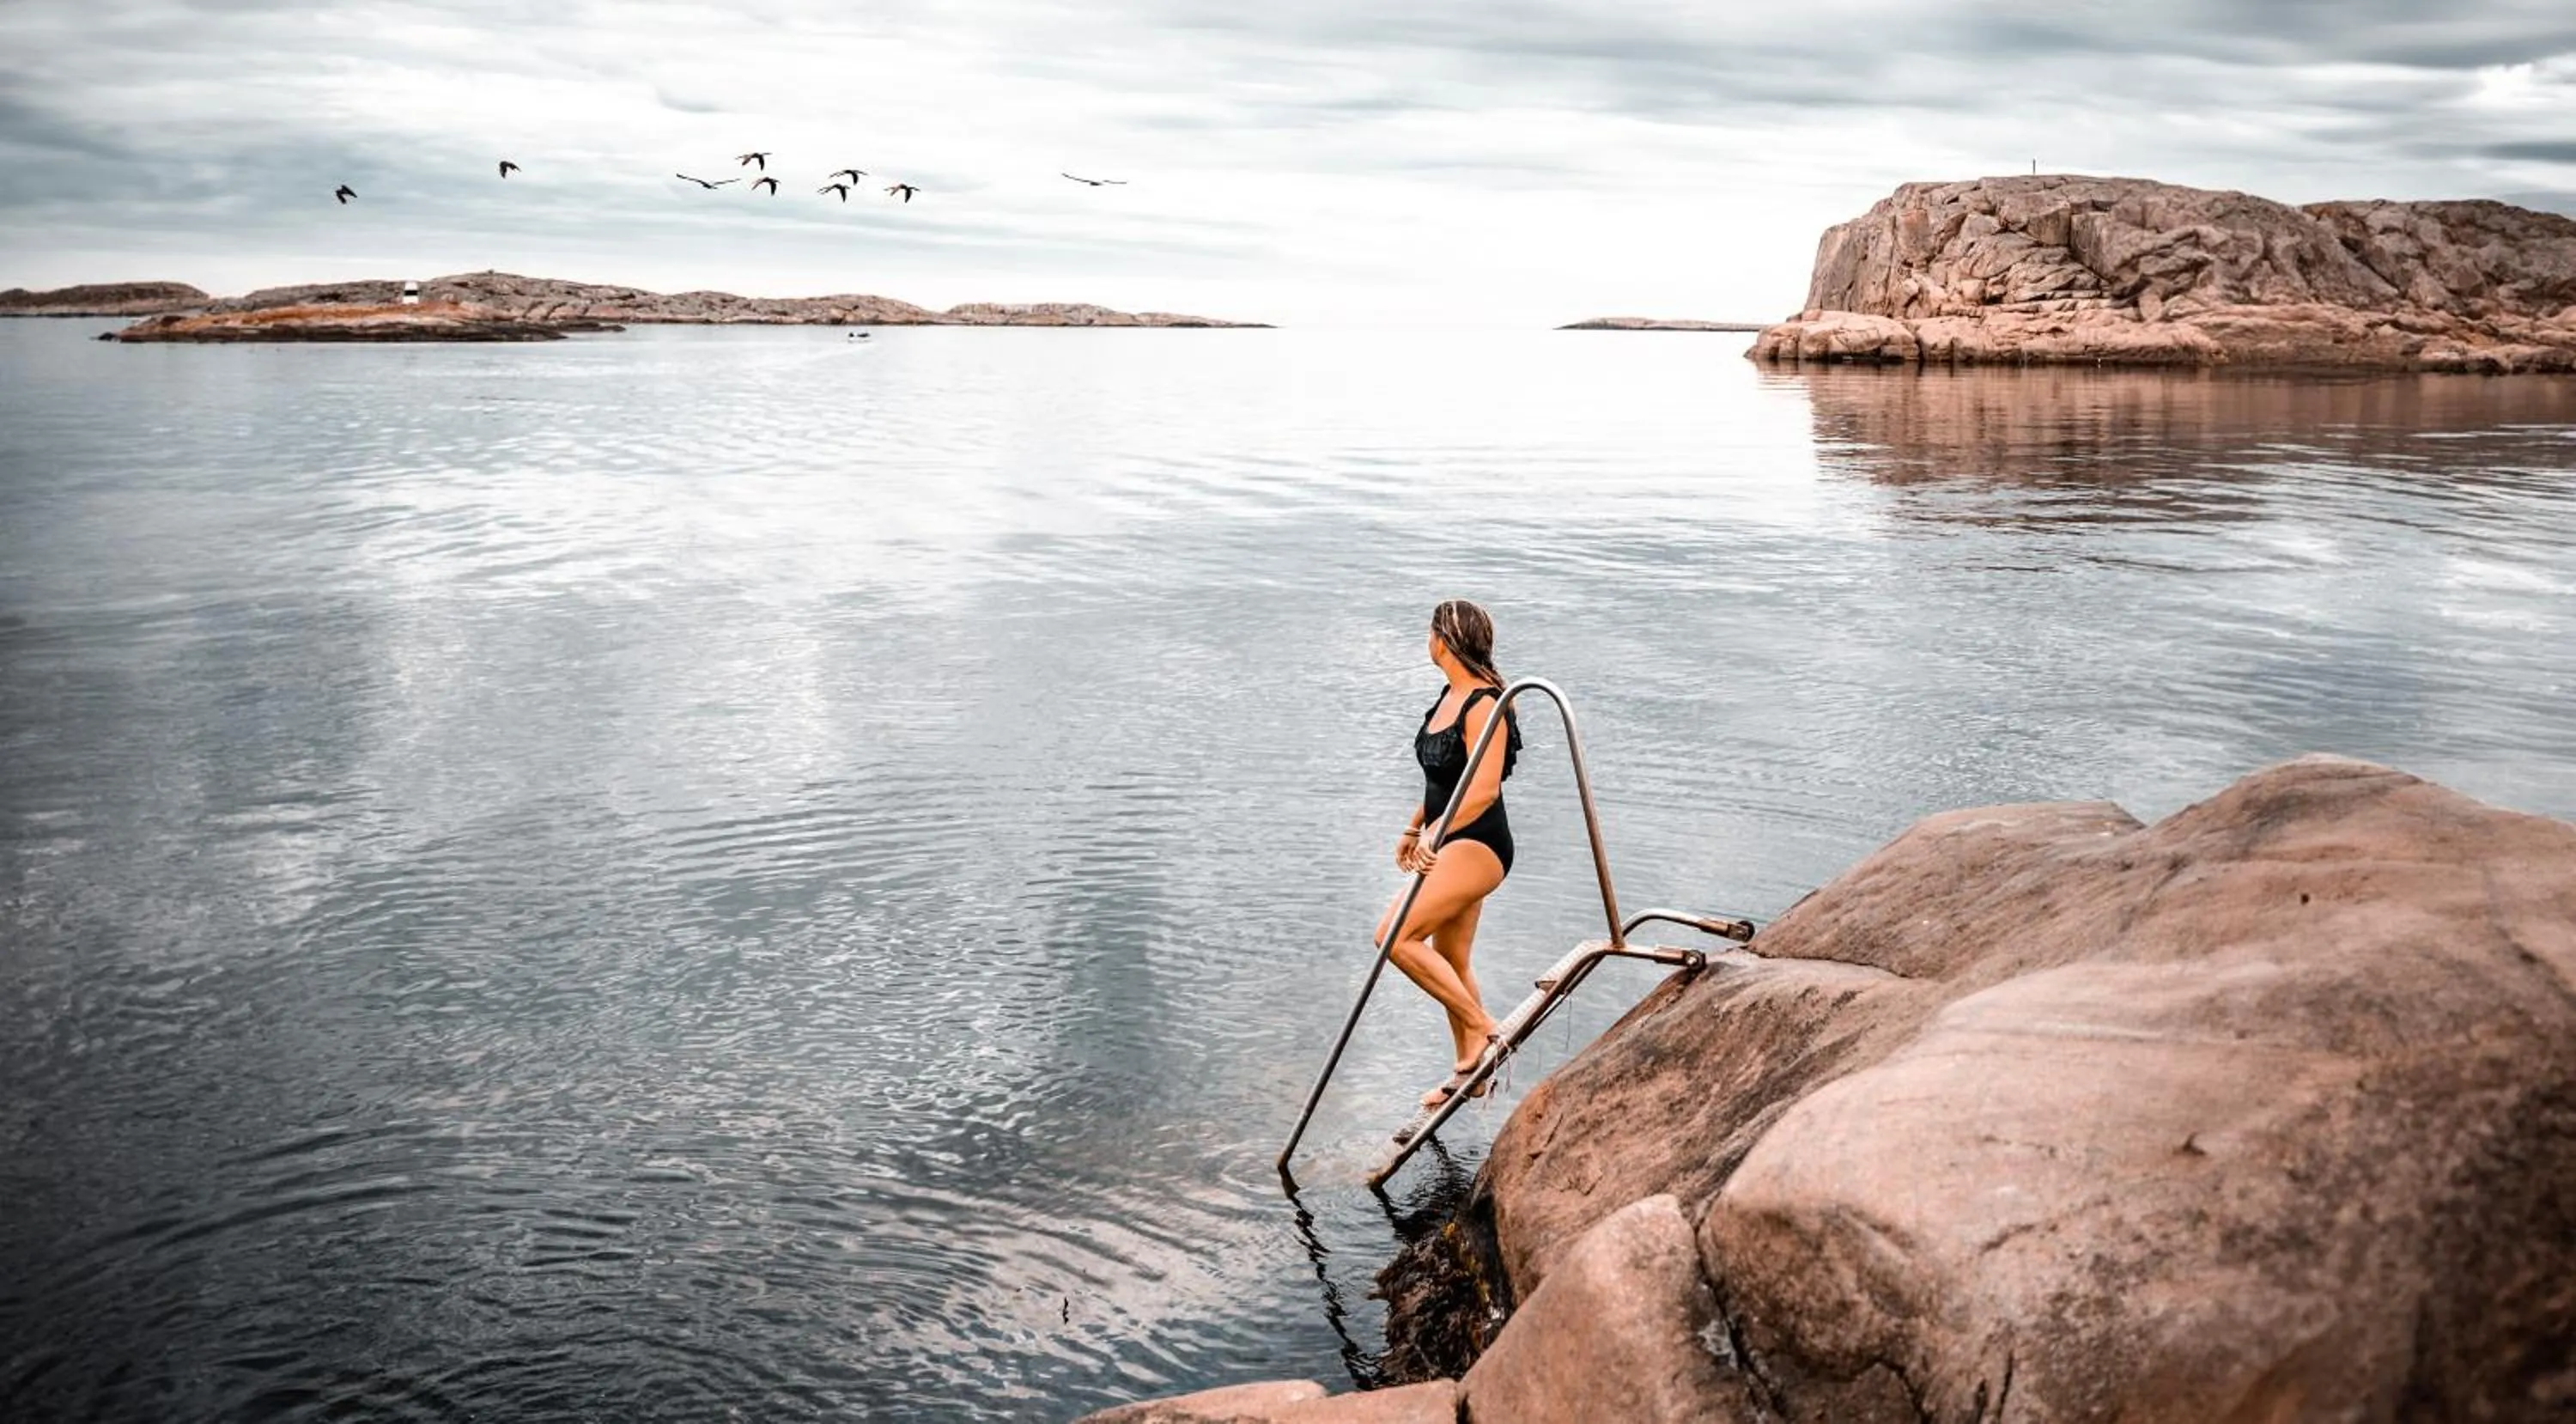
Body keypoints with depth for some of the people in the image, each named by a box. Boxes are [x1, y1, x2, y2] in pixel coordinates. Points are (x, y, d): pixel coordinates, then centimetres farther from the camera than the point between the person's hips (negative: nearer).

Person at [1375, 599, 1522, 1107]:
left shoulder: (1484, 705, -18)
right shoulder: (1450, 696, 11)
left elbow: (1485, 788, -27)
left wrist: (1435, 833, -31)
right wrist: (1414, 828, 26)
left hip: (1477, 845, -10)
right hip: (1452, 844, 10)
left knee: (1395, 936, -18)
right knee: (1450, 963, 15)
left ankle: (1482, 1027, -9)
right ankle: (1468, 1070, 28)